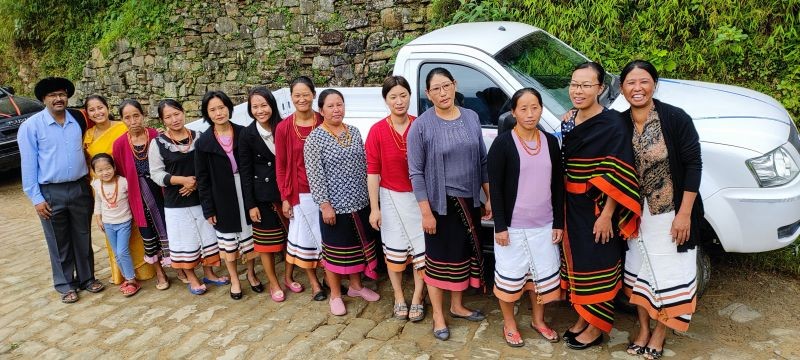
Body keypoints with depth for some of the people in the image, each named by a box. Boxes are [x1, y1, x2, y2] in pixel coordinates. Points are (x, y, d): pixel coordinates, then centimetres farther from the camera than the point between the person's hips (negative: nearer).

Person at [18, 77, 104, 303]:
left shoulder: (79, 120, 3)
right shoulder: (31, 126, -6)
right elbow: (28, 164, -6)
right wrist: (35, 198, -9)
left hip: (80, 188, 3)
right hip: (51, 193, -2)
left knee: (83, 238, 13)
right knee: (59, 242, 9)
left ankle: (87, 278, 29)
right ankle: (65, 285, 24)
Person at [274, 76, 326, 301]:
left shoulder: (324, 123, -3)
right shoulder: (283, 128, -5)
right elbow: (280, 165, 0)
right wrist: (285, 197, -2)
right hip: (300, 193, -1)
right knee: (306, 237, 10)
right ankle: (314, 283, 25)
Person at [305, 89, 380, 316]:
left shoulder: (354, 132, 7)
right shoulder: (315, 139, -10)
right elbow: (314, 175, -13)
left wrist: (369, 194, 11)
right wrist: (324, 204, -17)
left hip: (360, 203, 6)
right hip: (335, 206, -5)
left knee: (358, 246, 17)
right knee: (335, 250, 6)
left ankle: (356, 286, 36)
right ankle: (335, 295, 22)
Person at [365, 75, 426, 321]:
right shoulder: (377, 131, -8)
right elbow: (373, 170, -6)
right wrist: (374, 208, -8)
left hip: (419, 197, 1)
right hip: (391, 198, -1)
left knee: (422, 247, 5)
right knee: (395, 249, 10)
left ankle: (417, 298, 22)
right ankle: (399, 298, 27)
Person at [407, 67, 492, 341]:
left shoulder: (471, 118, 3)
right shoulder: (421, 126, -10)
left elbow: (482, 161, 10)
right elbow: (416, 173, -10)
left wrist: (490, 197, 8)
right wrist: (426, 212, -13)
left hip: (470, 202, 5)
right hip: (440, 204, -4)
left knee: (463, 255, 16)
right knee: (440, 259, 6)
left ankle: (457, 306, 36)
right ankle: (438, 315, 22)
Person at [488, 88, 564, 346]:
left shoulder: (550, 142, 4)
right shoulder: (503, 143, -9)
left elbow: (558, 185, 8)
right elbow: (494, 187, -10)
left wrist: (559, 223, 5)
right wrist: (500, 225, -13)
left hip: (544, 225, 4)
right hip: (513, 226, -4)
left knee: (543, 274, 14)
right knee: (510, 275, 8)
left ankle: (538, 320, 36)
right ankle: (509, 324, 28)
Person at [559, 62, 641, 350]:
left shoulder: (611, 124, -16)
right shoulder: (570, 121, 5)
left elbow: (619, 176, -17)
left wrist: (606, 215, -20)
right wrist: (564, 205, 12)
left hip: (597, 209, -7)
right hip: (572, 206, 7)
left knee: (597, 267, 5)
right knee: (577, 261, 17)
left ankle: (596, 327, 22)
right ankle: (583, 318, 34)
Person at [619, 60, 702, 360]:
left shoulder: (676, 118, -14)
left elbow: (693, 165, -13)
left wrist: (684, 213, -15)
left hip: (672, 213, -3)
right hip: (636, 214, 3)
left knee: (669, 274, 7)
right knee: (639, 270, 15)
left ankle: (659, 335, 28)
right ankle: (643, 329, 35)